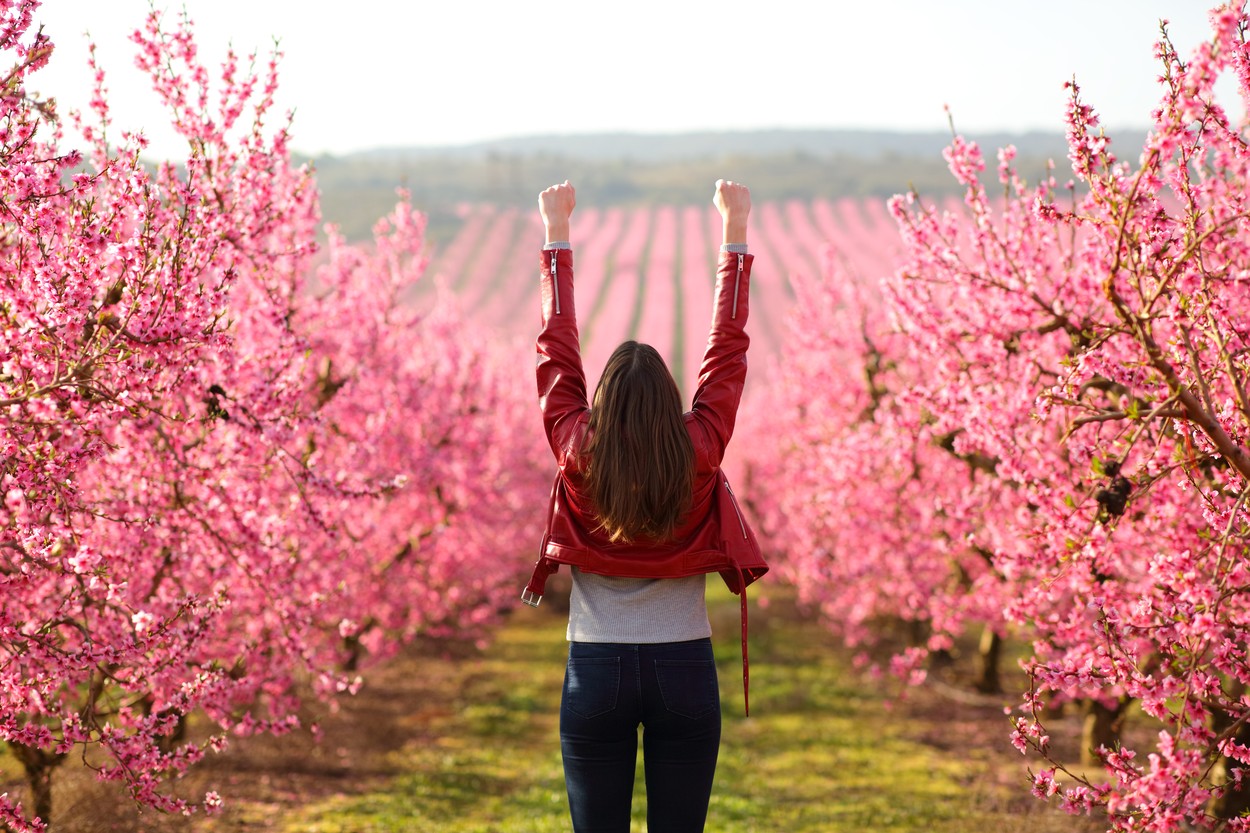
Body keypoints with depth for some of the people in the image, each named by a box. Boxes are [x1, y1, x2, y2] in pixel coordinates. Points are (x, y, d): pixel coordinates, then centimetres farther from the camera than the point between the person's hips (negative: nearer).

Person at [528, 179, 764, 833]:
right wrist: (734, 232, 10)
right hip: (685, 671, 0)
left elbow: (557, 348, 3)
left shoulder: (577, 455, -8)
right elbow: (728, 346, 1)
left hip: (596, 671, 0)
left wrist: (556, 234, 14)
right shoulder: (699, 454, -9)